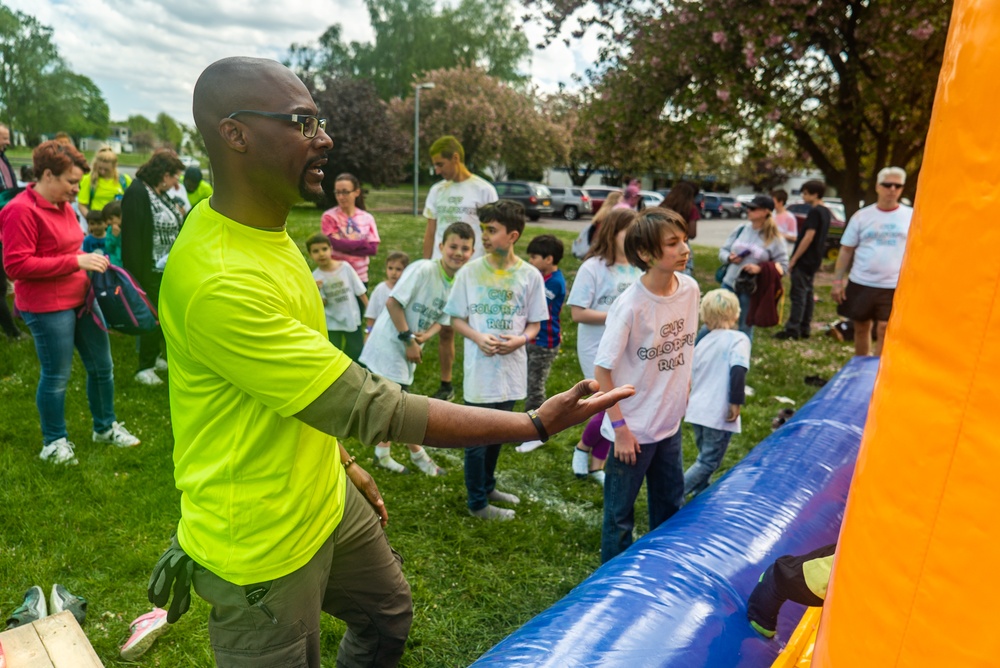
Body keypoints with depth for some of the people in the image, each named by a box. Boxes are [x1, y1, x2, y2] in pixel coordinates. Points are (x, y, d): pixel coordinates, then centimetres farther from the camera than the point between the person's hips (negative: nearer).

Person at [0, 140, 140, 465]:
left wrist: (90, 259, 4)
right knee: (57, 376, 3)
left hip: (81, 299, 8)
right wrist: (77, 261, -23)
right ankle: (54, 442, 23)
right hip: (47, 307, -8)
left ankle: (105, 427, 32)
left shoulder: (63, 206, 9)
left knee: (102, 365, 14)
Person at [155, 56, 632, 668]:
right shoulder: (219, 279, -31)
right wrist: (536, 423, -26)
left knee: (389, 616, 26)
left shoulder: (264, 230, 1)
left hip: (323, 498, 9)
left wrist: (345, 463, 15)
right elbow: (368, 406, -31)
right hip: (261, 545, -8)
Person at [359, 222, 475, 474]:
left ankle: (383, 453, 32)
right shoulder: (423, 269, -21)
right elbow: (392, 302, -22)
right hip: (389, 344, -8)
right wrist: (409, 340, -19)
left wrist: (425, 336, -12)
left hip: (408, 349, 8)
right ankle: (418, 454, 16)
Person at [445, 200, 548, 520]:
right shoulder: (469, 272, -6)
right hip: (480, 369, -2)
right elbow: (457, 318, 0)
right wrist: (478, 338, -19)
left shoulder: (530, 275, -4)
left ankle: (487, 486, 41)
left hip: (511, 368, 2)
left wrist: (519, 340, -18)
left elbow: (534, 323, 3)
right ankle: (477, 502, 24)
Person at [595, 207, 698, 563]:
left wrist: (684, 381, 13)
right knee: (620, 513, 11)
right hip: (634, 429, -6)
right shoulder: (630, 306, -24)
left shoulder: (689, 288, -6)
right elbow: (602, 369, -19)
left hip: (670, 424, 7)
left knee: (671, 507, 24)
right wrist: (620, 428, -18)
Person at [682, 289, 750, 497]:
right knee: (709, 462, 2)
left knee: (705, 458, 23)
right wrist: (736, 402, -16)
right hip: (718, 414, -7)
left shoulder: (702, 341, 11)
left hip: (696, 410, 7)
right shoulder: (738, 339, -9)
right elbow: (738, 371, -23)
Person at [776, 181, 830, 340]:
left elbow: (808, 237, -21)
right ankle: (805, 329, 17)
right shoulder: (825, 212, 13)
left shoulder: (814, 212, -16)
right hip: (814, 260, 10)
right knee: (807, 293, 12)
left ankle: (792, 330, -8)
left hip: (804, 260, -10)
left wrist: (793, 259, -18)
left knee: (798, 294, -8)